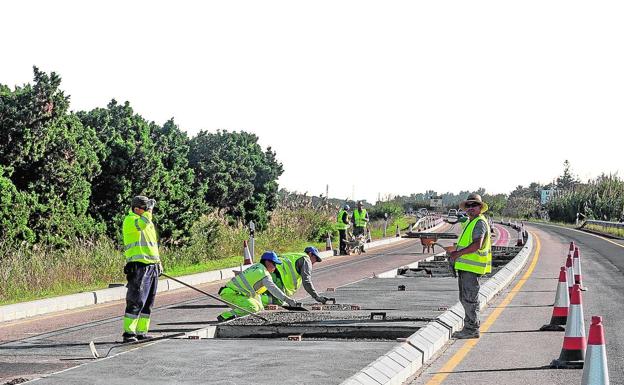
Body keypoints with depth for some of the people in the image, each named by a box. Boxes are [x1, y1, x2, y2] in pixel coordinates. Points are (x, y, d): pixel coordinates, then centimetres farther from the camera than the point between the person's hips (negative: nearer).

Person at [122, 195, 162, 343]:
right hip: (139, 266, -9)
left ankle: (141, 332, 16)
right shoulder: (130, 220, -8)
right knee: (136, 301, -12)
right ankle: (128, 332, -8)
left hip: (152, 267, 9)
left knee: (148, 302, 10)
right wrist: (150, 209, -17)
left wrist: (158, 263, 26)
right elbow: (142, 224, -31)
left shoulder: (149, 223, 20)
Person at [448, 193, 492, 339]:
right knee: (464, 299, 15)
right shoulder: (469, 223, 21)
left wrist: (459, 253, -18)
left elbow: (477, 245, -23)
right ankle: (469, 327, 23)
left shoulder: (480, 223, -11)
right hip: (464, 266, 10)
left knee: (469, 299, -7)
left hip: (471, 267, -10)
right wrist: (456, 252, 14)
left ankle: (472, 330, -2)